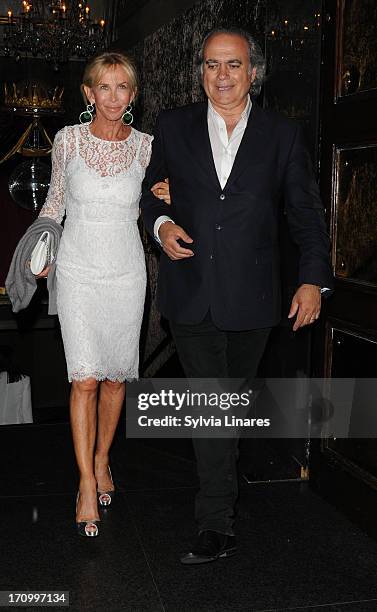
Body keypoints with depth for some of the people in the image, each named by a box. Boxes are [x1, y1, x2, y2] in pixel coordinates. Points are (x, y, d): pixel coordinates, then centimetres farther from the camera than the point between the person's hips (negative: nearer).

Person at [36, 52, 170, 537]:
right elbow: (55, 199, 11)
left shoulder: (145, 146, 1)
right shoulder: (68, 139, -1)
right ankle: (87, 482, 4)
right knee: (85, 379, -6)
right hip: (78, 271, -1)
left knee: (115, 376, 9)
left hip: (126, 273, 2)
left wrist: (163, 200, -8)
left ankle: (102, 459, 30)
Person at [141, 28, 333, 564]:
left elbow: (306, 212, 5)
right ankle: (218, 524, 5)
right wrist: (161, 224, -6)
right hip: (191, 293, 0)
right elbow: (150, 191, 16)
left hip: (251, 296, 1)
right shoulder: (173, 128, 6)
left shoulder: (283, 134, 4)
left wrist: (314, 278, -3)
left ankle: (220, 485, 41)